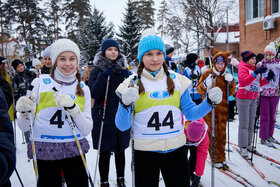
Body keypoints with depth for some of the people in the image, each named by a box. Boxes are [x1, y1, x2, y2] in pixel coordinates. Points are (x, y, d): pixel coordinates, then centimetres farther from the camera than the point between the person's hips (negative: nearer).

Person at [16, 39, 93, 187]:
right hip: (44, 152, -1)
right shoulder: (40, 83, -1)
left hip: (74, 150, 2)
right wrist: (24, 112, -20)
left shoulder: (83, 89, 6)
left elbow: (87, 130, -3)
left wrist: (72, 107, -17)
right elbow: (24, 127, 1)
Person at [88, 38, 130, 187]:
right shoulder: (97, 70, -1)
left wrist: (125, 76, -11)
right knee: (104, 152, 2)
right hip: (103, 116, -3)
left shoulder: (123, 69, 8)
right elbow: (94, 93, -12)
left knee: (120, 150, 14)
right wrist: (105, 75, -20)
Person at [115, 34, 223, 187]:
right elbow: (122, 126, -6)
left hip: (176, 150, 2)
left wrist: (209, 102, -8)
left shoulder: (177, 80, 3)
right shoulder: (132, 84, -4)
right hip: (145, 152, -2)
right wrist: (125, 104, -24)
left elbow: (190, 113, 8)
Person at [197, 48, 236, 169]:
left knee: (222, 133, 10)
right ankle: (216, 159, 10)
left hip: (222, 108, 4)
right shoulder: (207, 74, -3)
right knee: (213, 133, -1)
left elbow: (231, 93, 8)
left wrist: (231, 82, -9)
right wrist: (206, 84, -23)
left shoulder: (227, 75, 8)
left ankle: (222, 157, 23)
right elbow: (200, 90, -4)